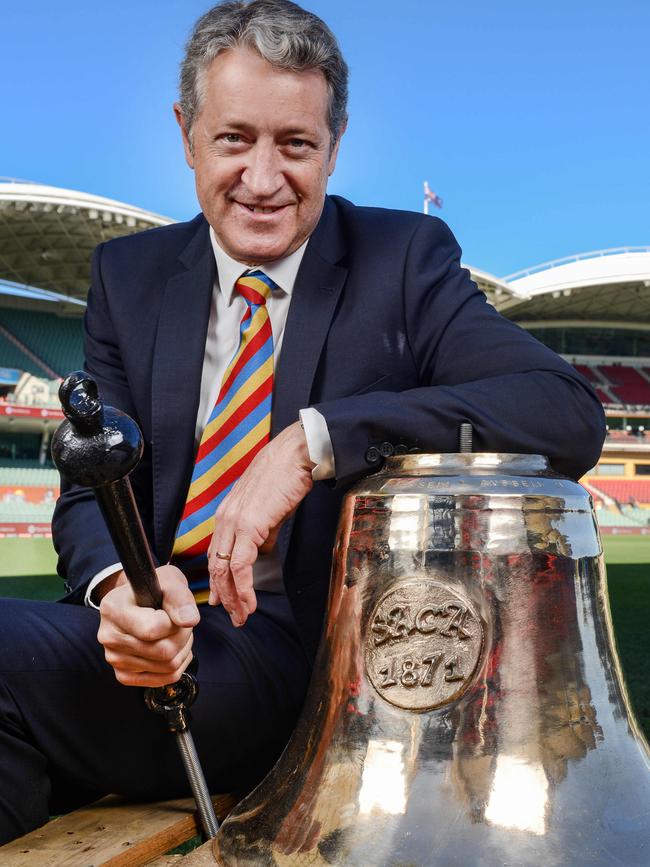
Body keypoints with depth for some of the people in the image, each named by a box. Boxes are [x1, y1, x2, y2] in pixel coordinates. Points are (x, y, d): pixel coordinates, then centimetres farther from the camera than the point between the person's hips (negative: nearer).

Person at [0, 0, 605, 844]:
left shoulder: (404, 259, -1)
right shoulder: (130, 275, 10)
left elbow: (570, 413, -16)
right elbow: (91, 489, 5)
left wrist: (314, 440, -26)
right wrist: (118, 581, -20)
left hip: (315, 657, -4)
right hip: (162, 629, 4)